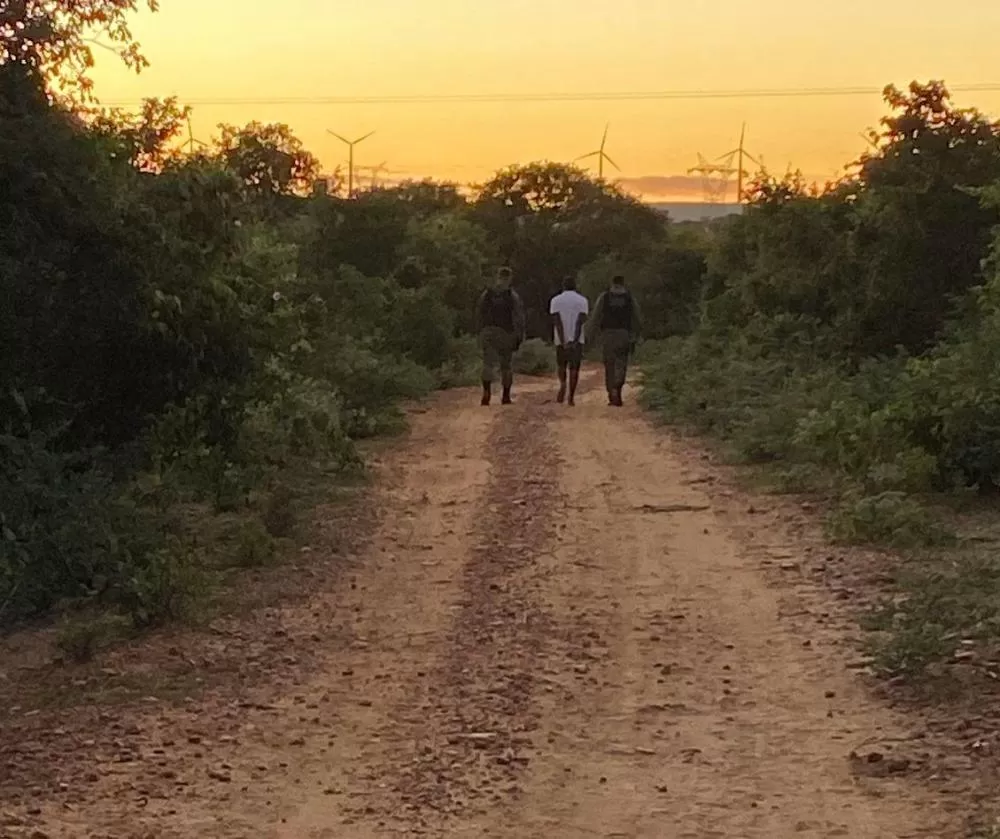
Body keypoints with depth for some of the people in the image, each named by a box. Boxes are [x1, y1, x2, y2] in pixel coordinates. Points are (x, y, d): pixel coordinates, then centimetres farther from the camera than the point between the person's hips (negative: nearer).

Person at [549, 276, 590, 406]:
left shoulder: (555, 300, 1)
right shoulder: (582, 300, 1)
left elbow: (557, 321, -10)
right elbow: (581, 321, -11)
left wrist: (563, 341, -14)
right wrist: (575, 340, -16)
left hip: (561, 340, 0)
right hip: (577, 339, 0)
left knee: (561, 365, 18)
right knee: (574, 368, 5)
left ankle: (563, 384, -8)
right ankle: (571, 397, -1)